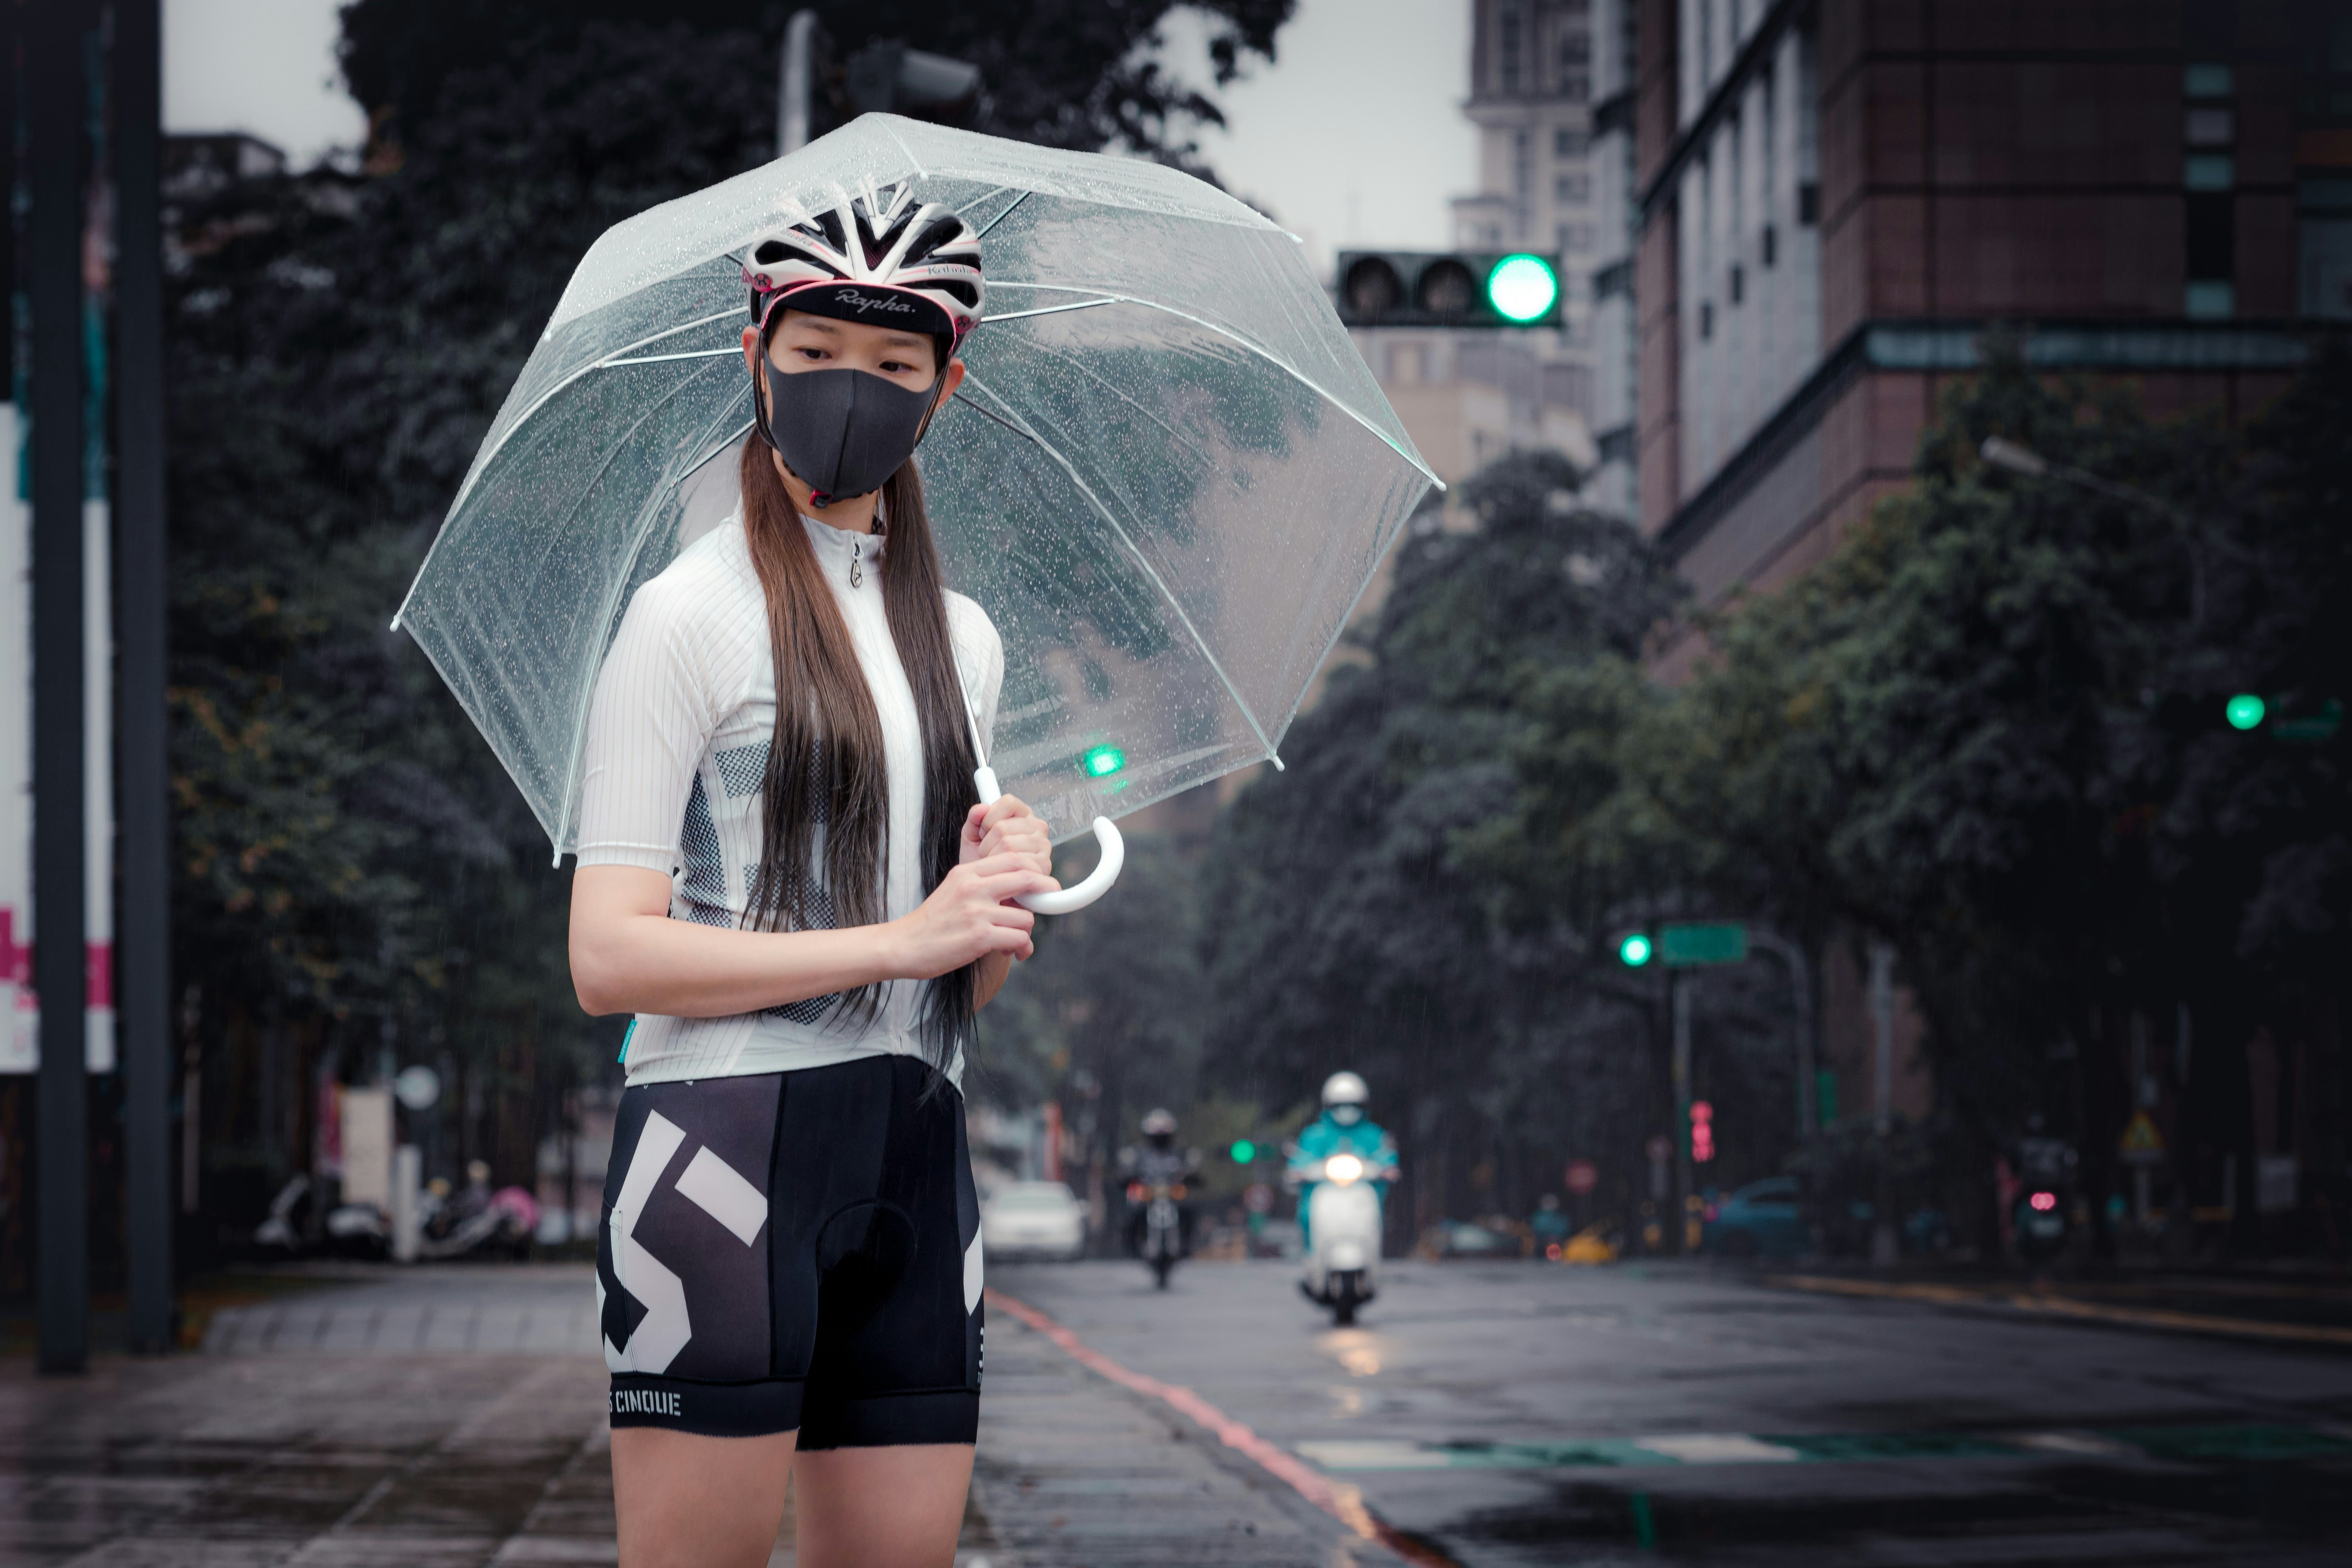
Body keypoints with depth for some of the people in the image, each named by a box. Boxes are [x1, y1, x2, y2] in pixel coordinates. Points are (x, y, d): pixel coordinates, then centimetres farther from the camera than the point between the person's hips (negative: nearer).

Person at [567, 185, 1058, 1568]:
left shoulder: (963, 640, 18)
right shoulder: (693, 614, -3)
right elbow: (608, 957, -11)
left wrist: (1000, 901, -1)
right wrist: (902, 937, -13)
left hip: (915, 1156, 6)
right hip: (728, 1140, -6)